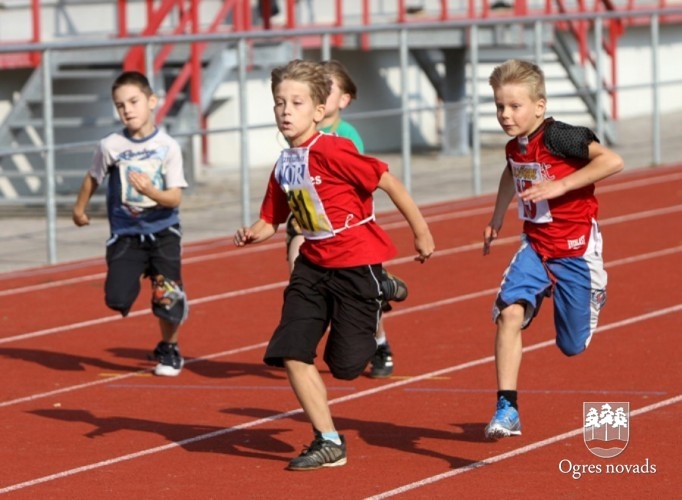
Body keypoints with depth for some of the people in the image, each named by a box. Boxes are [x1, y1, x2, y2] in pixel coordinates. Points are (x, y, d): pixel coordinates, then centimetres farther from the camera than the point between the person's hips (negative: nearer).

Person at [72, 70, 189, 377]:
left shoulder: (168, 146, -10)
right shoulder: (110, 146, -7)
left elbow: (175, 197, -13)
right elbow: (93, 179, 13)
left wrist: (151, 191, -31)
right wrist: (79, 208, 24)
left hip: (163, 233, -1)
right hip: (126, 234, 1)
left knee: (167, 297, -4)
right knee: (117, 299, -14)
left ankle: (168, 348, 24)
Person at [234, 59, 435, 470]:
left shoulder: (331, 151, -19)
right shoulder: (283, 167, 4)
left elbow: (388, 181, -16)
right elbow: (271, 220, 14)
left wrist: (421, 232, -10)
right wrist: (253, 234, -9)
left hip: (357, 262, -7)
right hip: (313, 264, 7)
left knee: (345, 363, -2)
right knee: (291, 352, -5)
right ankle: (328, 442, 6)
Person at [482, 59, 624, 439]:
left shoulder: (559, 137, -20)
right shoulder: (514, 147, 2)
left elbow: (612, 161, -30)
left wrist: (560, 185, -31)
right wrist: (497, 220, 31)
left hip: (576, 248, -5)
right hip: (535, 246, 5)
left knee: (572, 346, 6)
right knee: (510, 312, -21)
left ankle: (594, 293, 41)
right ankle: (507, 409, -20)